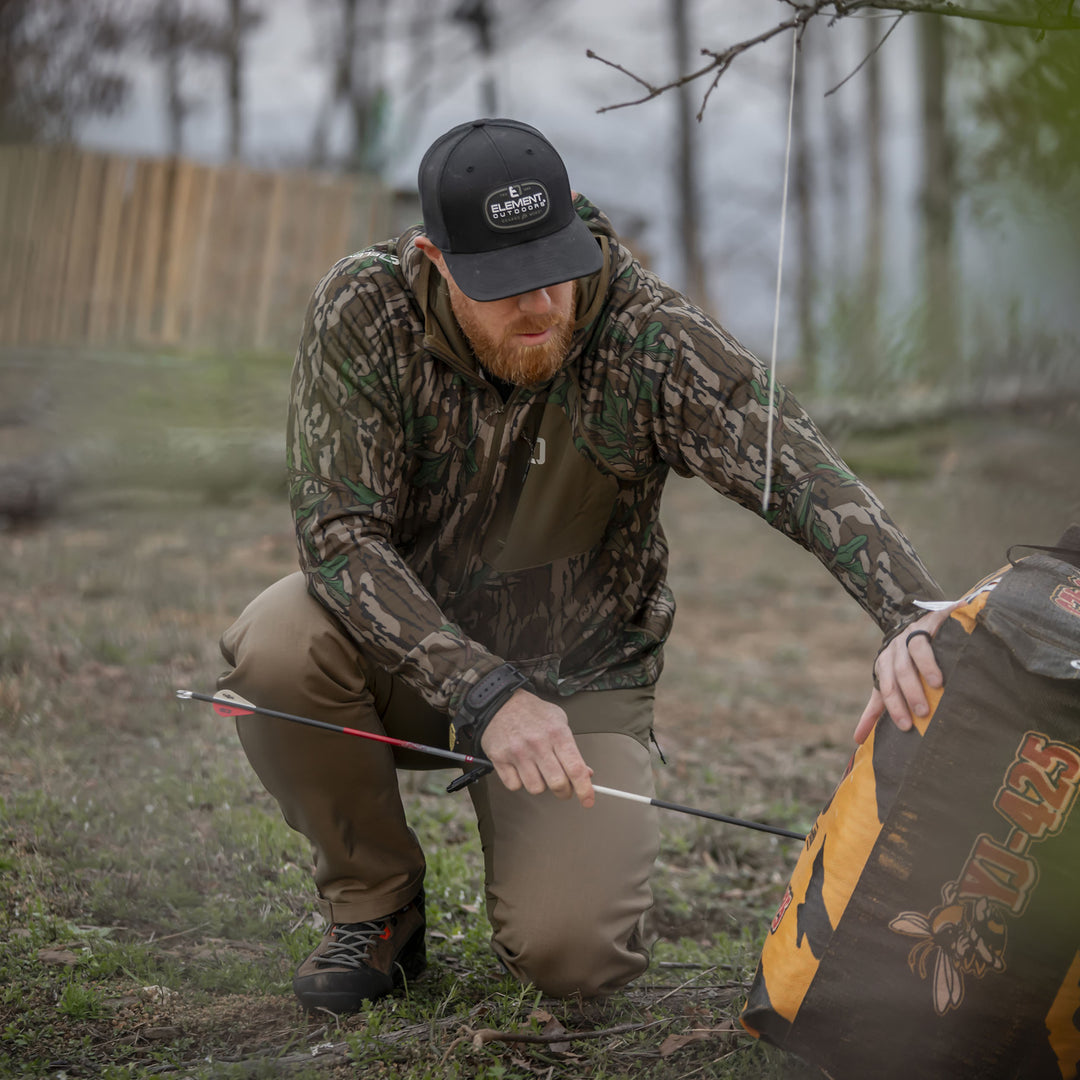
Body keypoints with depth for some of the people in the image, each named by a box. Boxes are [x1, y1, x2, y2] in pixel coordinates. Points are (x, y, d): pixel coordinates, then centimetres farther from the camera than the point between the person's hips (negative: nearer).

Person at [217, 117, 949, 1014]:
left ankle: (570, 856, 18)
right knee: (275, 648, -33)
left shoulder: (653, 338, -21)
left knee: (569, 953, -23)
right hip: (415, 657, 1)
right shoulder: (365, 313, -19)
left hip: (579, 678, -1)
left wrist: (915, 618, -51)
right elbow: (341, 530, -25)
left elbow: (808, 479, -30)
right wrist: (485, 693, -38)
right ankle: (376, 906, -5)